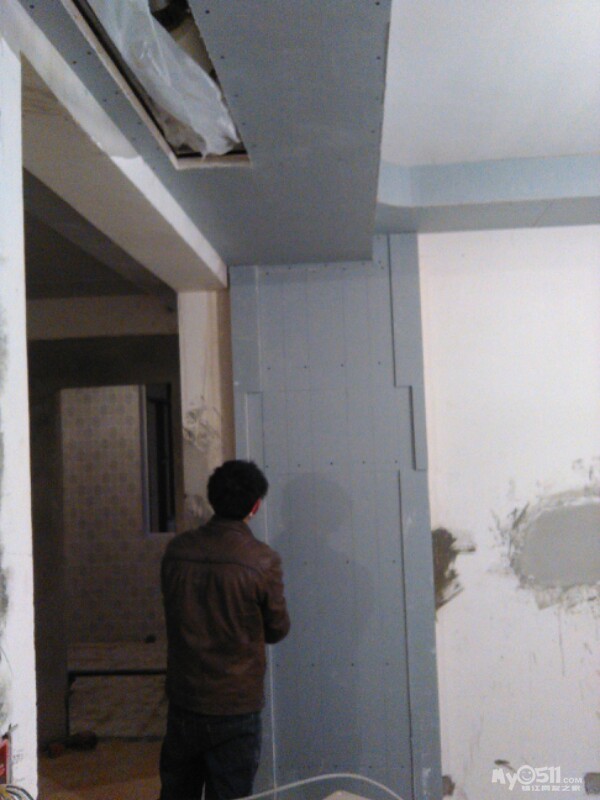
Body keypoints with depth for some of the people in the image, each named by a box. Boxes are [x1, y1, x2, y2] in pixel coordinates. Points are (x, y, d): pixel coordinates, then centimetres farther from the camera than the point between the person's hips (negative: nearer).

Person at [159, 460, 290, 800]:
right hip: (236, 707, -4)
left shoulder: (176, 550, -7)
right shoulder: (263, 560, -18)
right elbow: (278, 629, -4)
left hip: (182, 699, 4)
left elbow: (174, 612, 6)